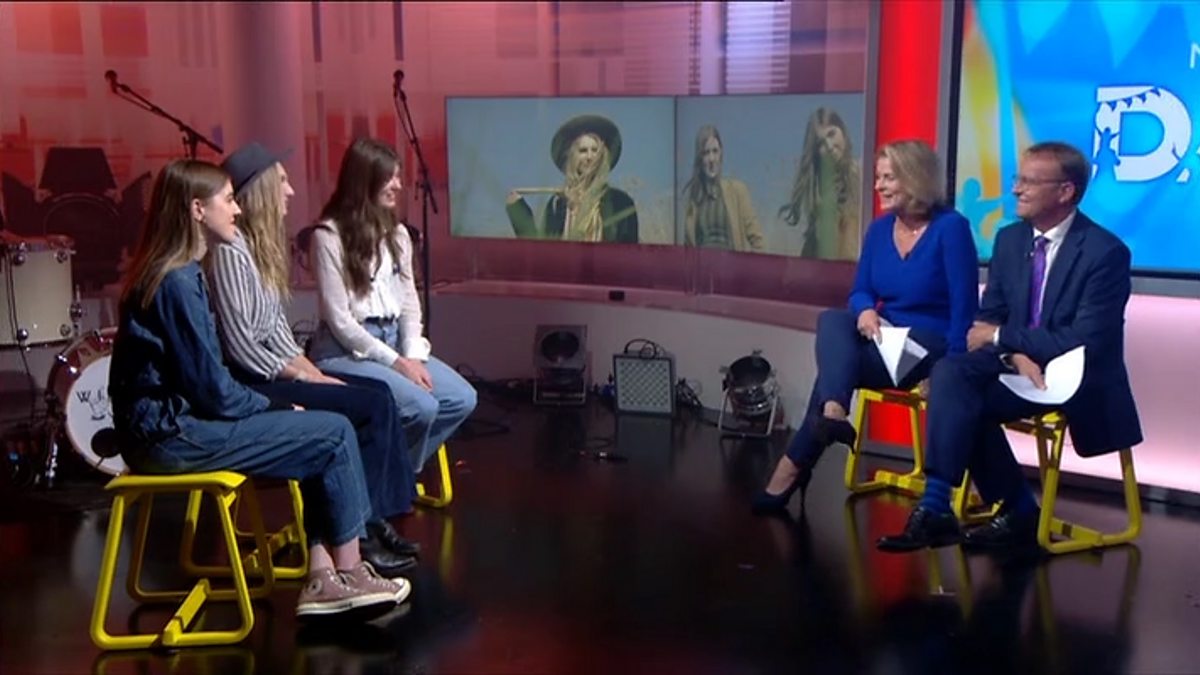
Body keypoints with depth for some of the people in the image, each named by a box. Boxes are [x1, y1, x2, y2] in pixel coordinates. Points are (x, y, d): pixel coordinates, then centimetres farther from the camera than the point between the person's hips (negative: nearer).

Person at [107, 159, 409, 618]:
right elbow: (212, 390, -20)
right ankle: (348, 573, 7)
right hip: (173, 434, -10)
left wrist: (272, 406, 6)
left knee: (322, 437, 10)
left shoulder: (167, 273, 12)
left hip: (167, 423, 10)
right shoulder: (178, 282, -19)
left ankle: (322, 577, 6)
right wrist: (277, 407, -4)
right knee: (335, 434, -7)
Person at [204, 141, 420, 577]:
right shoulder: (230, 251, -18)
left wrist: (313, 371, 3)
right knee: (372, 406, -15)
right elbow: (241, 348, -21)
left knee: (378, 393, -2)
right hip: (251, 384, -9)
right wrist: (305, 378, -14)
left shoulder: (263, 244, 12)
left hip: (274, 370, 9)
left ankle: (376, 519, 2)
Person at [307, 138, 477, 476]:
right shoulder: (329, 236, -12)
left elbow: (410, 303, 9)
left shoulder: (396, 233, 11)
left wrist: (412, 356, -8)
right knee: (421, 407, -25)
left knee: (462, 398, -9)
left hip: (393, 340, 7)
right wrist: (396, 362, -17)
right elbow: (339, 320, -15)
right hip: (347, 350, -7)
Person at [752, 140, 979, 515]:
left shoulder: (951, 227, -12)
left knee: (833, 369, -26)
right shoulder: (879, 229, 8)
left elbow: (965, 305, -15)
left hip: (929, 344, -6)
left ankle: (794, 467, -22)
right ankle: (832, 414, -47)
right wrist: (865, 311, -14)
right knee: (831, 320, -27)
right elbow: (860, 290, 12)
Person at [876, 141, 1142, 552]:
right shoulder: (1010, 239, 6)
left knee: (957, 396, -28)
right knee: (951, 372, -25)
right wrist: (1014, 353, -16)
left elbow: (1085, 342, -19)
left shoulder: (1106, 252, -14)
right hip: (1018, 365, 7)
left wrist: (1001, 338, -14)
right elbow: (988, 318, 6)